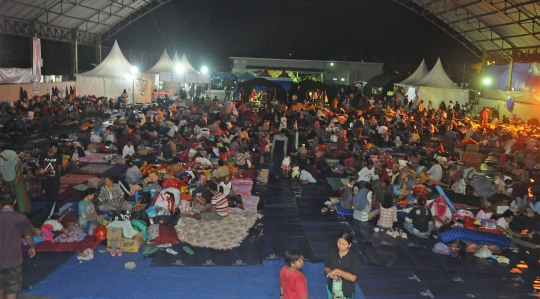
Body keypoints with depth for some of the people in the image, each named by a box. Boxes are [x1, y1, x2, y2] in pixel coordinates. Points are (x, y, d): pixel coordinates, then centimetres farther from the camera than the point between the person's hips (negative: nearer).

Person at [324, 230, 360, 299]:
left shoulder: (354, 258, -21)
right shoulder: (333, 253, -9)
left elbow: (353, 277, -25)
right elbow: (326, 268, 1)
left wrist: (337, 271, -31)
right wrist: (331, 273, -21)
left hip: (347, 292, -3)